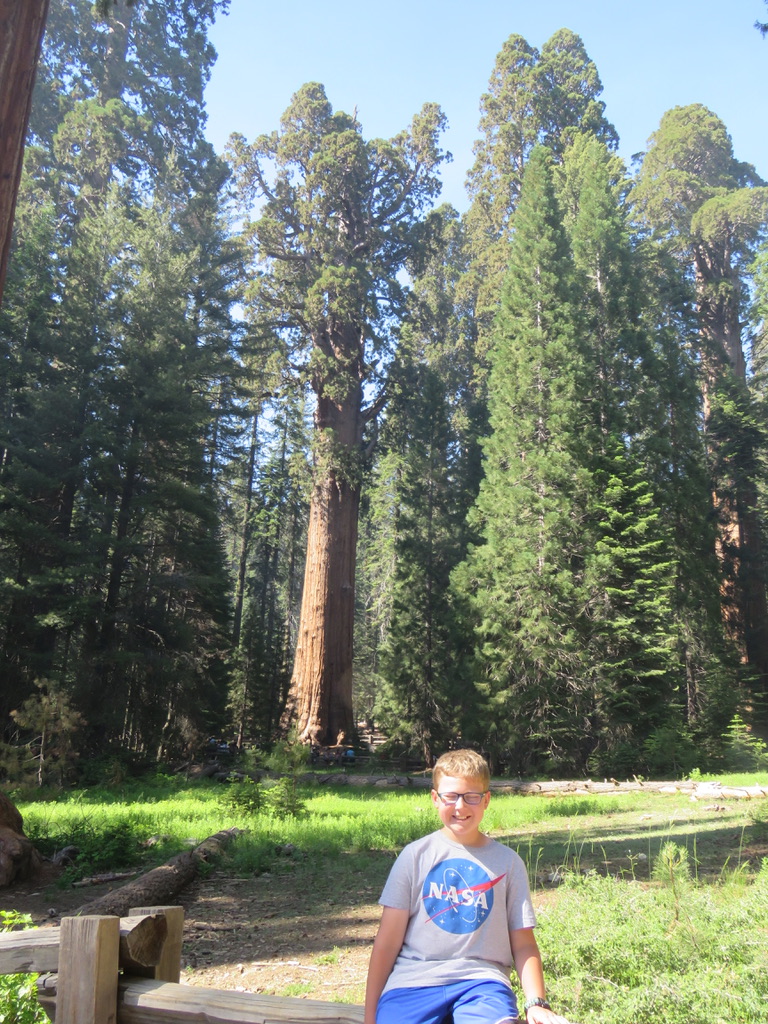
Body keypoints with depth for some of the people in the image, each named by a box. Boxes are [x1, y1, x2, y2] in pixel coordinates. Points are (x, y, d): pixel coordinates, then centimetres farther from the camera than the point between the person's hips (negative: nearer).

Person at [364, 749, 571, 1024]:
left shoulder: (507, 862, 9)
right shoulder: (415, 855, 6)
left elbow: (523, 944, 11)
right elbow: (388, 941, 4)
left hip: (481, 978, 0)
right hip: (413, 980, 0)